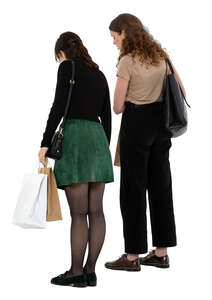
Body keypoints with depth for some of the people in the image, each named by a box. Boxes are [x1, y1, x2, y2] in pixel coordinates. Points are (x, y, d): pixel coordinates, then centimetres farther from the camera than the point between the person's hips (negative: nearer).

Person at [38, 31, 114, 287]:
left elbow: (59, 106, -11)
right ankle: (90, 271, 9)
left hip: (75, 137, -6)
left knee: (78, 213, -4)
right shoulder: (99, 75, 19)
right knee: (96, 211, 5)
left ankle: (76, 272, 2)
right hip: (98, 140, 7)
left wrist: (45, 143, -11)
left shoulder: (67, 67, 0)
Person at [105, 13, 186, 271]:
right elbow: (181, 92, 11)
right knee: (160, 185, 10)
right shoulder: (161, 56, 7)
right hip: (161, 124, 7)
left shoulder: (127, 61, -13)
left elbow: (118, 107, -11)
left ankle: (133, 256, 7)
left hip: (136, 124, -7)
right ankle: (161, 252, 17)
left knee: (133, 187, 1)